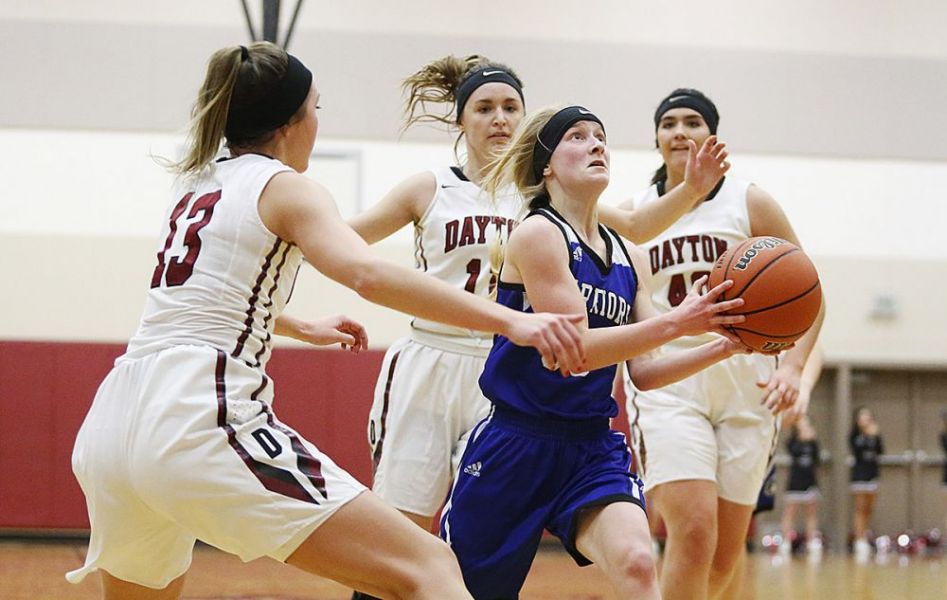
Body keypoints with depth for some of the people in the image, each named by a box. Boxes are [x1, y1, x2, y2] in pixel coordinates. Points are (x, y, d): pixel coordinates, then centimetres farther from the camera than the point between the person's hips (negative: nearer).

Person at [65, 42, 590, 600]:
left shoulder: (197, 186, 24)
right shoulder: (285, 188, 2)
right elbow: (370, 276, -18)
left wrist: (305, 328, 58)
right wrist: (512, 320, -24)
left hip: (112, 422, 8)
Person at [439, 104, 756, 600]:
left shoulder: (628, 259, 11)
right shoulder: (536, 234, -10)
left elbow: (642, 371, 9)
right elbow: (574, 347, -18)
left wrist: (722, 346, -5)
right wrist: (676, 322, -24)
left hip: (593, 448, 5)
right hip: (514, 445, -5)